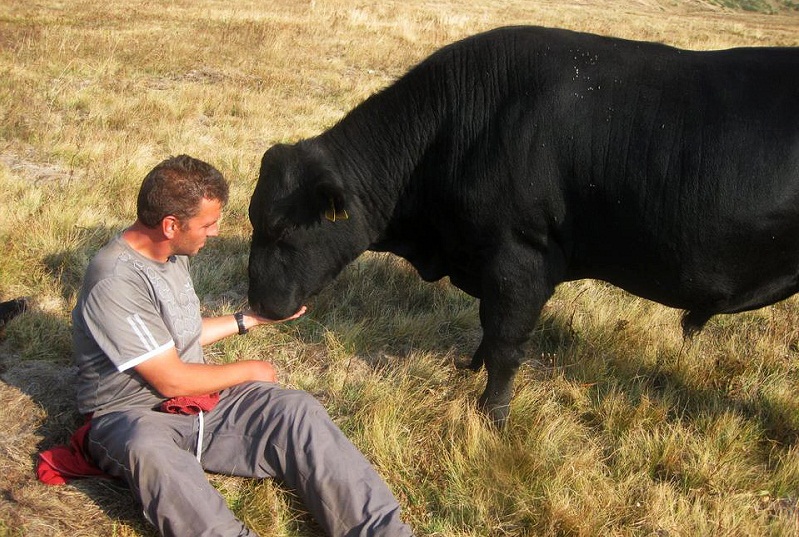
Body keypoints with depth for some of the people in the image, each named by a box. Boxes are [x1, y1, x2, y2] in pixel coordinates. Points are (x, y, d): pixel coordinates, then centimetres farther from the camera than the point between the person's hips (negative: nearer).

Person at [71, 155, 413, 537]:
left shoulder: (172, 255, 8)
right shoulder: (115, 281, -21)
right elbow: (170, 380, -19)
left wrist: (251, 319, 26)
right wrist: (249, 371, -5)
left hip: (197, 398, 6)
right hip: (130, 415, -6)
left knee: (296, 408, -18)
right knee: (149, 449, -42)